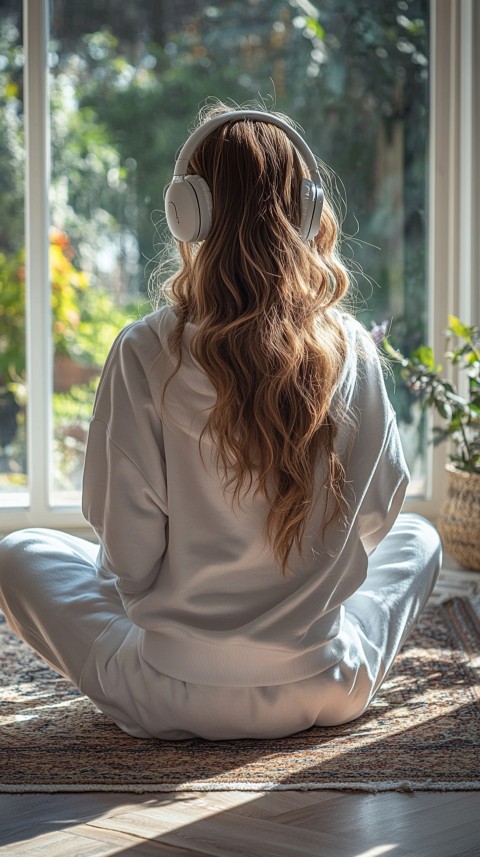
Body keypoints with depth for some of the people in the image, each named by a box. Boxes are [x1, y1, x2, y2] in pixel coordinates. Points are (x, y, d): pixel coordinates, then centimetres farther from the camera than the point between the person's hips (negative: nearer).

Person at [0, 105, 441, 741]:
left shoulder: (145, 354, -16)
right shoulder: (353, 351, -9)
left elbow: (128, 556, -11)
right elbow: (376, 516, 4)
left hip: (171, 702, -1)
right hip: (325, 695, 2)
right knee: (418, 538, 31)